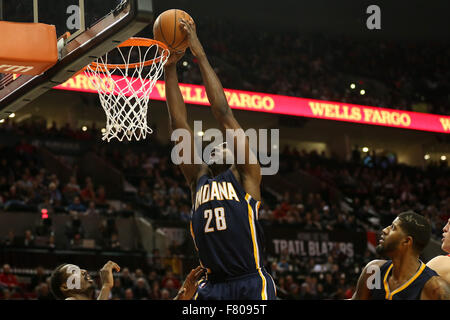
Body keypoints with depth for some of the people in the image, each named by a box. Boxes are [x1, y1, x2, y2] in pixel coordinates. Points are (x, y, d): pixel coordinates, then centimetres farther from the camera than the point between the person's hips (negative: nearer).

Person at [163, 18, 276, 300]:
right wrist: (170, 68, 13)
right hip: (212, 287, 5)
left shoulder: (245, 175, 9)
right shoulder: (199, 179, 20)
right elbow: (179, 124, 17)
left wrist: (200, 55, 4)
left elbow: (223, 113, 4)